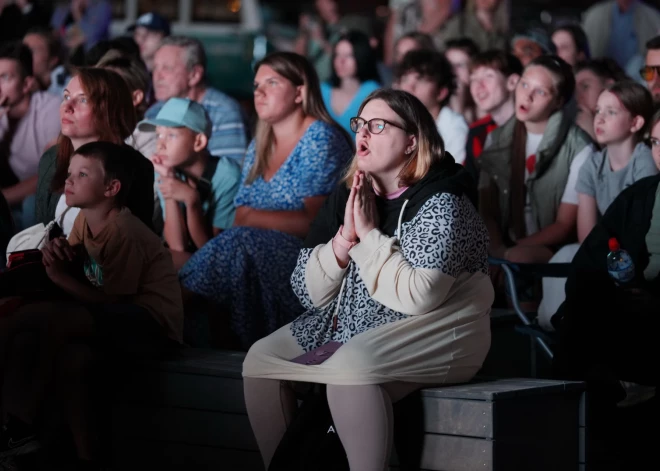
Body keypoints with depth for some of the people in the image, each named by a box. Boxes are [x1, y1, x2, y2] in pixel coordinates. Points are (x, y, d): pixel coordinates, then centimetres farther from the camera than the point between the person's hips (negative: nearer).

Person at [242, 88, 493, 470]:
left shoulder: (439, 202, -15)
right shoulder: (347, 196, 4)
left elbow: (418, 296, -27)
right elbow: (309, 292, 1)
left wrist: (369, 234, -19)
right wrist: (345, 238, -14)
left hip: (434, 334, -8)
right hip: (353, 325, 8)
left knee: (349, 368, -34)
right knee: (261, 360, -4)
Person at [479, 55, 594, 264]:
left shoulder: (579, 149, -5)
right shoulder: (497, 140, 10)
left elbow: (564, 226, -5)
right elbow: (486, 211, 4)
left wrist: (513, 250, -16)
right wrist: (498, 249, -16)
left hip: (551, 248, -4)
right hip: (504, 244, 4)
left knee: (520, 257, -37)